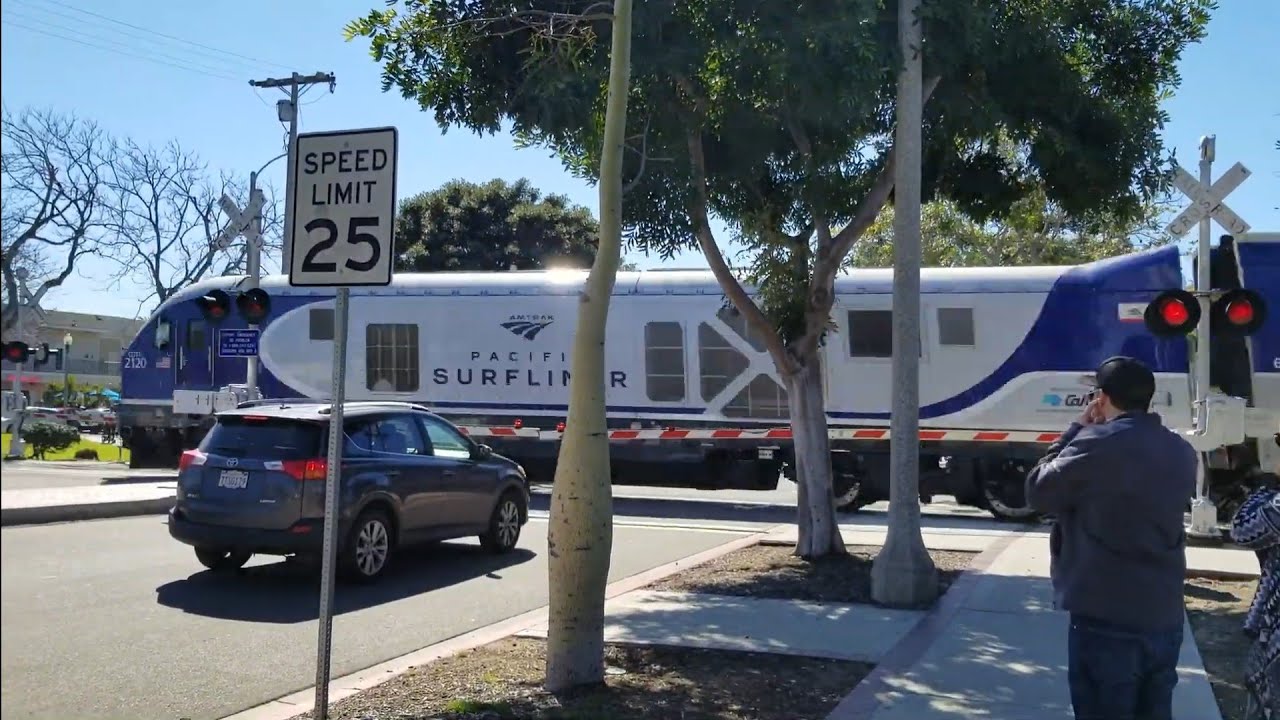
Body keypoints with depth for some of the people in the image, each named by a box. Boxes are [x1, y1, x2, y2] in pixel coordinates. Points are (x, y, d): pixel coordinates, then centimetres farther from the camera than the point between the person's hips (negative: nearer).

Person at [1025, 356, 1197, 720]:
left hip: (1106, 618, -7)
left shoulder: (1097, 445, -15)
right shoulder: (1181, 452, 8)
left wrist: (1078, 429, 3)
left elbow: (1039, 492, -4)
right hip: (1164, 616, 7)